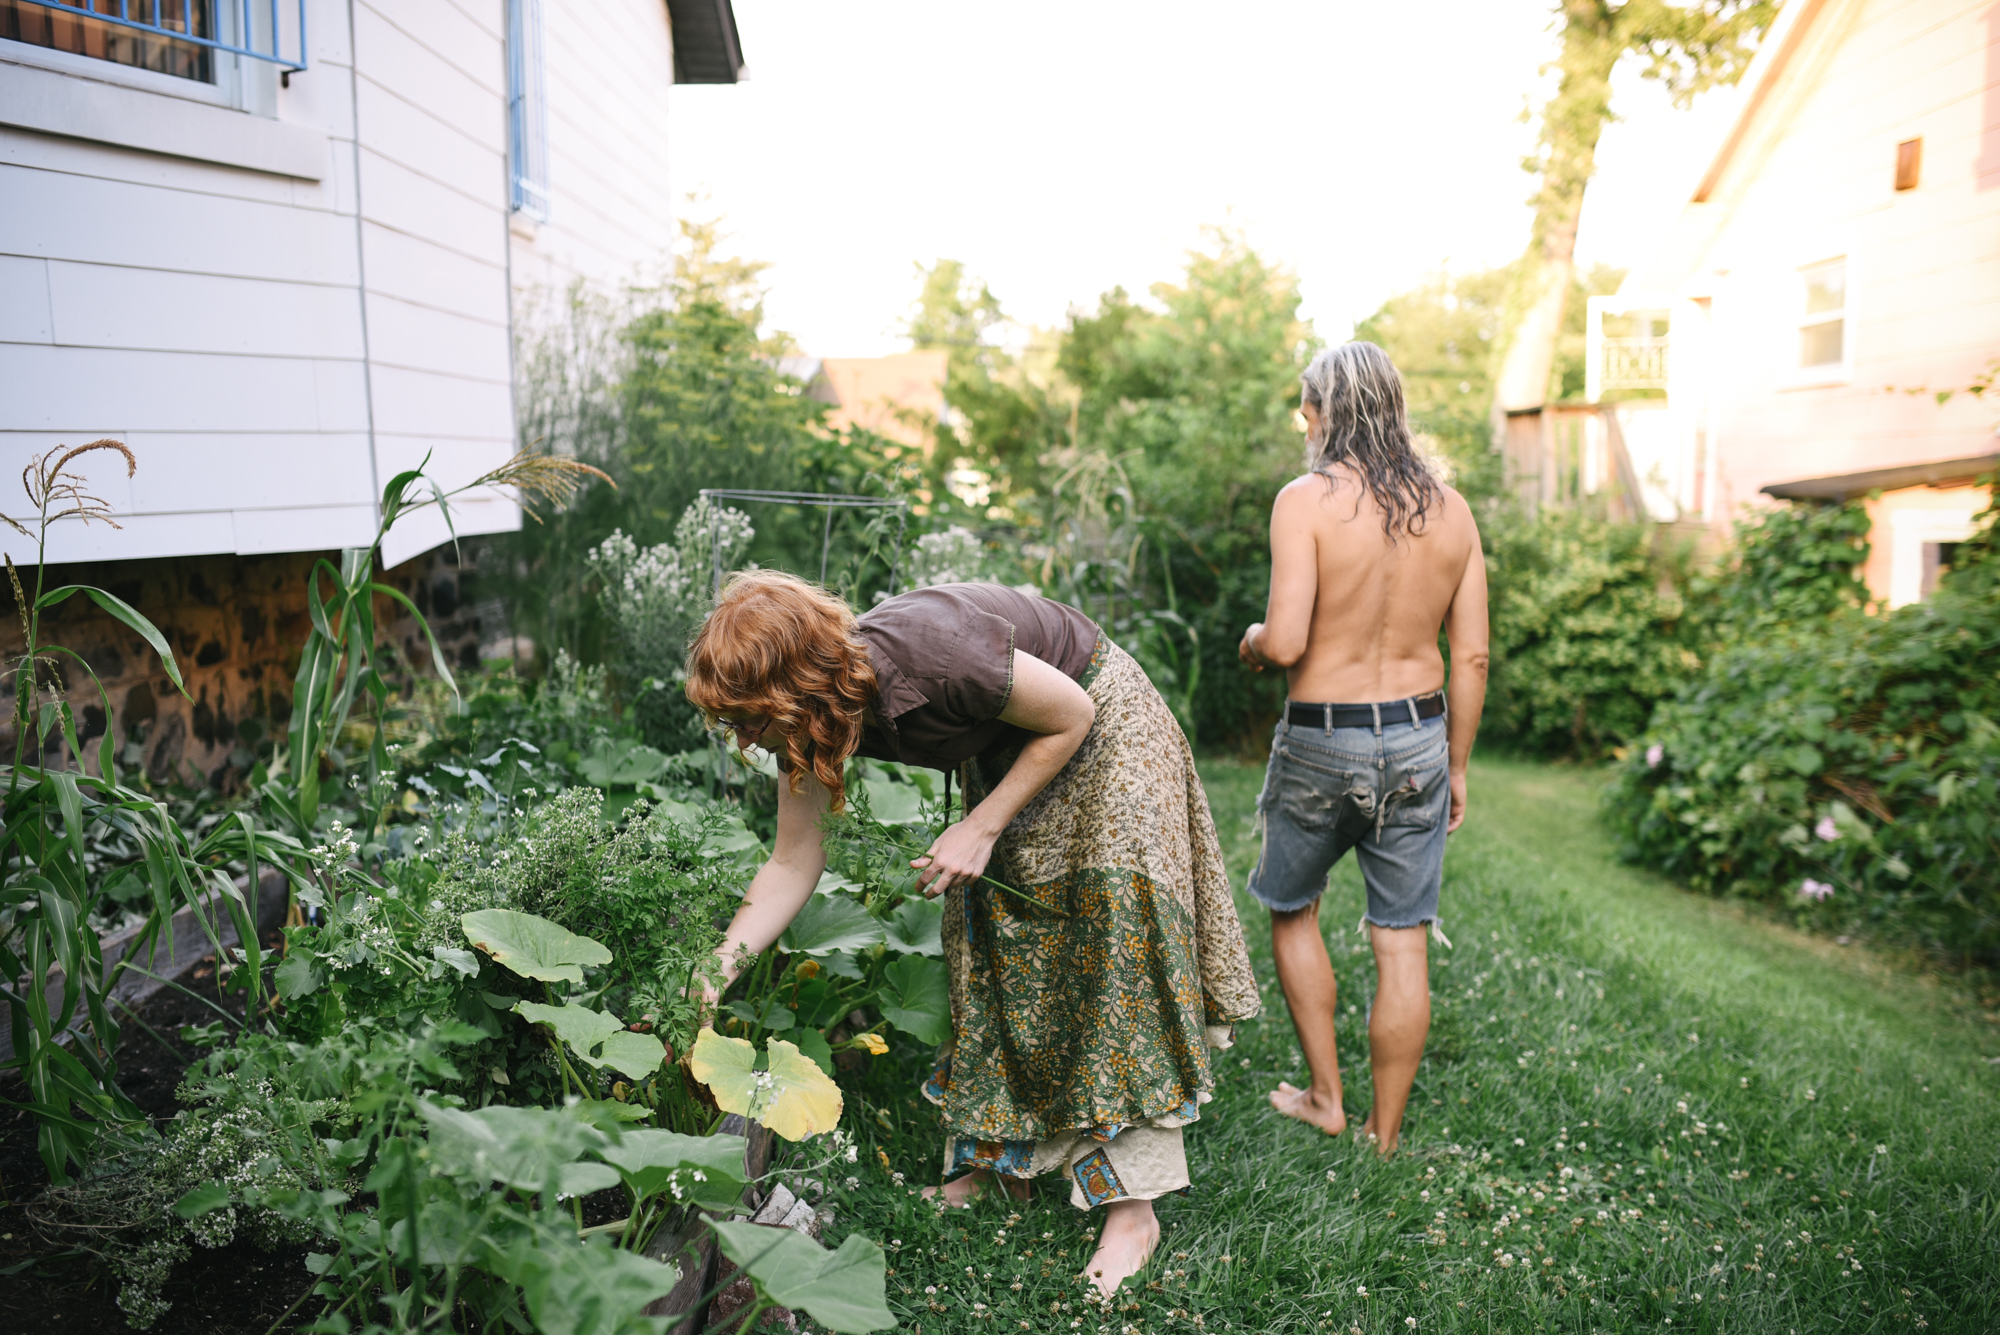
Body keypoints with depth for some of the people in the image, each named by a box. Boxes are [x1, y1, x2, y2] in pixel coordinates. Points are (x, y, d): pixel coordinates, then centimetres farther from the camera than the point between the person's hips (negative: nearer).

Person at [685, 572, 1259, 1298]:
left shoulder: (927, 653, -38)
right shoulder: (817, 716, -16)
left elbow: (1072, 712, -23)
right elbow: (792, 865, -7)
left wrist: (981, 829, -21)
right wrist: (709, 978, -11)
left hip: (1101, 729, -7)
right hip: (1002, 751, 7)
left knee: (1113, 942, -8)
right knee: (991, 945, 7)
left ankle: (1133, 1206, -2)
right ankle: (997, 1155, 22)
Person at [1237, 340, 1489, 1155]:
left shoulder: (1306, 501, -13)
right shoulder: (1450, 508, 2)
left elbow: (1286, 642, -21)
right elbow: (1471, 655, 4)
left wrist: (1251, 643, 3)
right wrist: (1456, 768, 13)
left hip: (1321, 744, -4)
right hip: (1418, 737, 4)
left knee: (1292, 911, 20)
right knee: (1402, 943, 10)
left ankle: (1326, 1099, 28)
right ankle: (1383, 1136, 22)